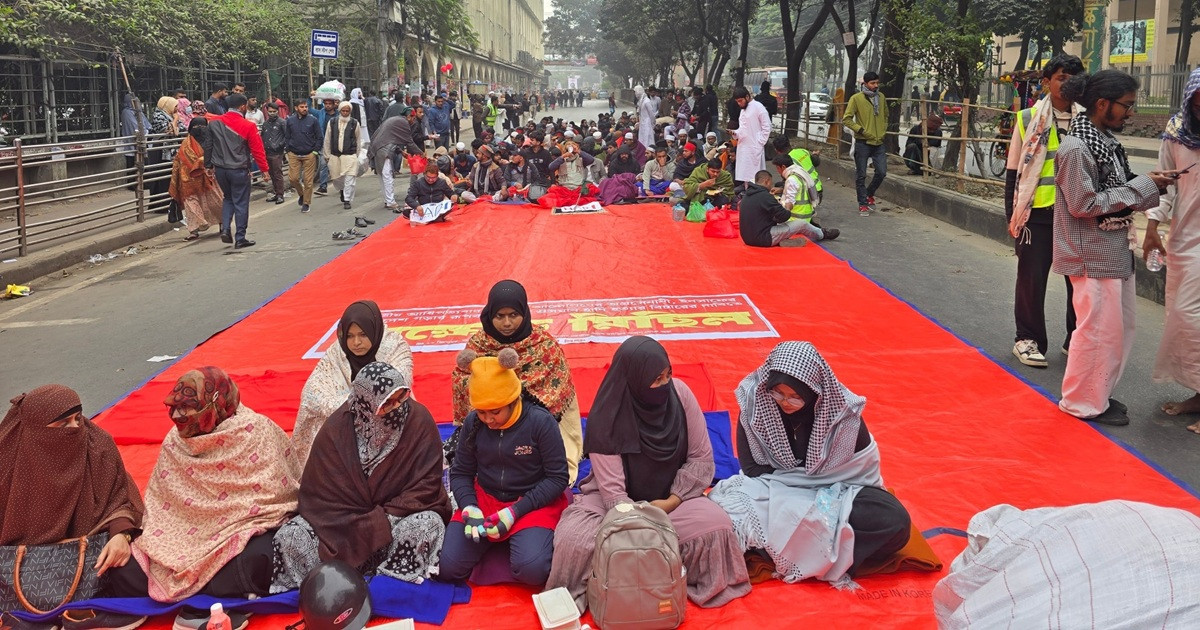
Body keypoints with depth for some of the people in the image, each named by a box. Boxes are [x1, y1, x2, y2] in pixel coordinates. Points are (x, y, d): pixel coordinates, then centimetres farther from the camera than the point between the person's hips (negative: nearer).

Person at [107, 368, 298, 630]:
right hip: (186, 535, 5)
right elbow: (159, 505, 11)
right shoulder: (174, 441, 5)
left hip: (245, 528, -5)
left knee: (250, 561, -37)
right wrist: (147, 540, -5)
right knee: (127, 574, -12)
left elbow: (276, 496, -12)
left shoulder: (258, 432, -12)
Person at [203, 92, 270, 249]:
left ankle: (225, 229, 7)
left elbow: (208, 145, 8)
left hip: (220, 169, 5)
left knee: (228, 198, 23)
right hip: (239, 170, -5)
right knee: (241, 203, 4)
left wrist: (208, 164, 18)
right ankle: (240, 239, 7)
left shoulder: (214, 122, 2)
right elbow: (257, 150, -10)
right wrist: (264, 170, -2)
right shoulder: (248, 126, -12)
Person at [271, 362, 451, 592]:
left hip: (401, 515, -1)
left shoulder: (418, 419, -16)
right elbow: (322, 492, -10)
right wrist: (370, 526, -20)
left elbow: (426, 485, -12)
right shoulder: (337, 428, -14)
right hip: (346, 519, 1)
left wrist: (384, 518, -21)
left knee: (427, 525, -35)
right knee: (289, 537, -20)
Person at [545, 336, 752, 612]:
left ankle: (707, 589, 2)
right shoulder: (606, 419, -22)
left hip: (671, 496, 2)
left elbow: (701, 457, -6)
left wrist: (673, 501, -16)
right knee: (574, 540, -31)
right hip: (618, 500, -2)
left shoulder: (680, 393, -14)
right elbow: (612, 488, -22)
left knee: (717, 526, -28)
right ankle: (573, 599, 2)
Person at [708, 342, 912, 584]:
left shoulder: (842, 410, -17)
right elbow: (752, 467, -6)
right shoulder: (754, 401, -15)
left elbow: (863, 464, -6)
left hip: (832, 492, 1)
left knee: (895, 521, -29)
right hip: (773, 490, -1)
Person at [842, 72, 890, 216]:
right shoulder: (856, 98, -7)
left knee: (881, 172, 2)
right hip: (863, 143, -4)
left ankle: (869, 194, 26)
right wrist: (860, 130, -13)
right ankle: (863, 204, 10)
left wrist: (883, 130, 12)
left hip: (879, 142, 4)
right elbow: (846, 119, -8)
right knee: (861, 175, 1)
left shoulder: (881, 97, 9)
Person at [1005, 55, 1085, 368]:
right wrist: (1013, 215, -1)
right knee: (1032, 279, 5)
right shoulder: (1028, 119, -1)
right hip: (1038, 214, -2)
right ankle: (1028, 340, 18)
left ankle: (1076, 340, 22)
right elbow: (1013, 172, 2)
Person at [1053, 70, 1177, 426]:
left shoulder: (1106, 140, 8)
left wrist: (1148, 186, -1)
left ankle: (1099, 394, 31)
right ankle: (1084, 403, 16)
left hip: (1116, 251, 9)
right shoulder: (1076, 148, -20)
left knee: (1120, 327, 17)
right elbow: (1083, 205, -21)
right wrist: (1141, 187, -17)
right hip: (1093, 256, -9)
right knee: (1100, 330, 0)